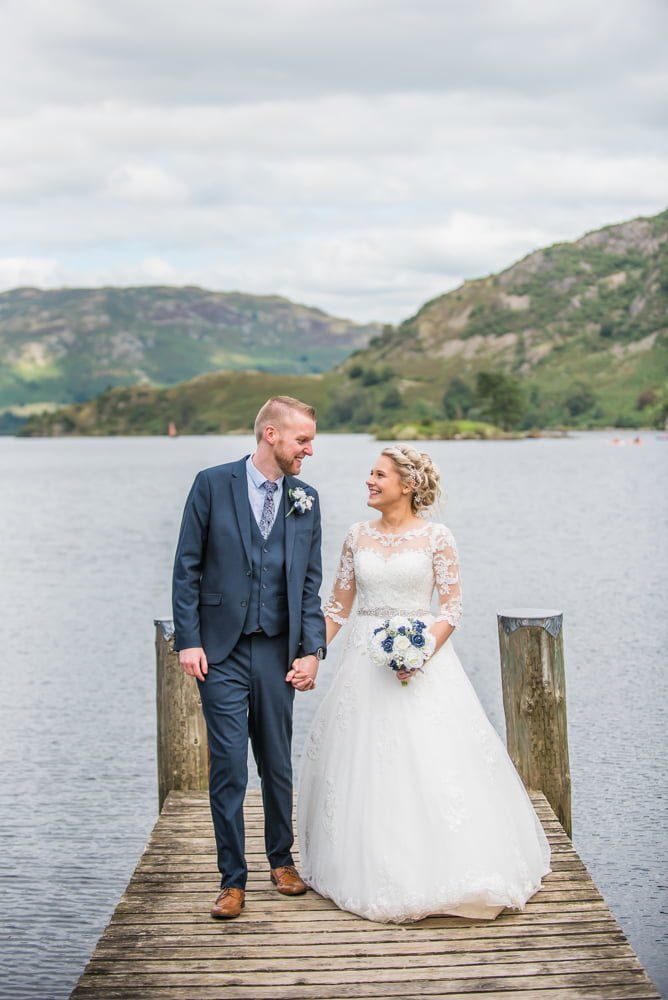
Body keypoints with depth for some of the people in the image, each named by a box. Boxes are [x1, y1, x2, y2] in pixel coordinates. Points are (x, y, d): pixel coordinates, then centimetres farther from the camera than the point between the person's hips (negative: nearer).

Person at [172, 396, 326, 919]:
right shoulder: (213, 484, -3)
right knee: (229, 767, -2)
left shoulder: (306, 499, 7)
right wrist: (188, 641, -8)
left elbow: (310, 583, 9)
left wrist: (312, 650, 0)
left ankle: (282, 859, 31)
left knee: (278, 763, 12)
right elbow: (187, 567, -2)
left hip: (277, 652, 3)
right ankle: (233, 879, 10)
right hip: (220, 651, -3)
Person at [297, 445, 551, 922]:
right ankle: (377, 870, 16)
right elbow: (338, 606, 11)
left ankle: (452, 866, 6)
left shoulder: (436, 536, -3)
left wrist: (422, 651, -18)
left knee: (434, 763, -7)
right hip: (366, 663, 4)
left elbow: (453, 606, -5)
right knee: (367, 765, 4)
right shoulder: (358, 536, 8)